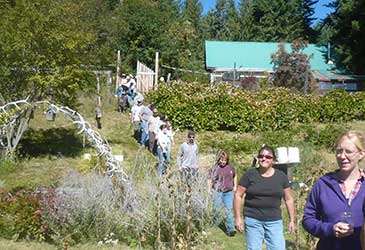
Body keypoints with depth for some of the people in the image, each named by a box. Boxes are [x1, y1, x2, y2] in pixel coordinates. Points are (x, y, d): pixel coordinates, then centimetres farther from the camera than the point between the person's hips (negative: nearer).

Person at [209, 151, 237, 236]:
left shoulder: (231, 167, 5)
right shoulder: (215, 168, -4)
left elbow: (235, 176, 23)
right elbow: (210, 179, -1)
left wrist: (235, 186, 19)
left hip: (229, 192, 2)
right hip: (218, 192, -1)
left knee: (229, 210, -3)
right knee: (216, 209, 10)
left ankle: (230, 229, -2)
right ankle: (213, 225, 34)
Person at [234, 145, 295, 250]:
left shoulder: (281, 176, 2)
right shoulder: (250, 174, -4)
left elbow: (289, 199, 9)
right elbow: (238, 195, -2)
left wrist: (292, 220, 8)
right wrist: (238, 217, -5)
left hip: (274, 221, 2)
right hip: (253, 220, -1)